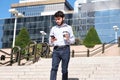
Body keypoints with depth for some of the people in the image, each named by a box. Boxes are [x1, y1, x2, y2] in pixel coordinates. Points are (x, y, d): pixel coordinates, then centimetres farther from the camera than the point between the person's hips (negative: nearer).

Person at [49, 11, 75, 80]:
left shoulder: (68, 28, 10)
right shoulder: (53, 28, 15)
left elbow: (73, 41, 10)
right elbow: (50, 43, 16)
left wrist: (68, 39, -11)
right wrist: (52, 41, -7)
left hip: (65, 49, -1)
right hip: (56, 50, 1)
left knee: (64, 69, 2)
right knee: (54, 68, -12)